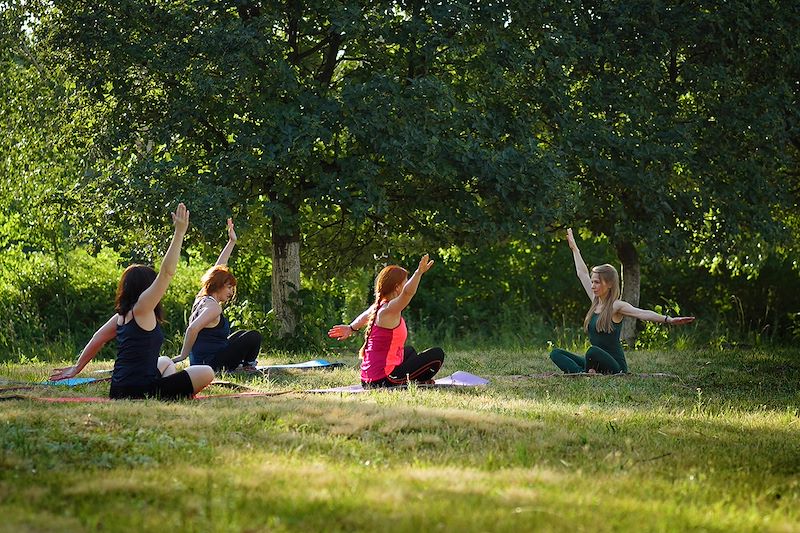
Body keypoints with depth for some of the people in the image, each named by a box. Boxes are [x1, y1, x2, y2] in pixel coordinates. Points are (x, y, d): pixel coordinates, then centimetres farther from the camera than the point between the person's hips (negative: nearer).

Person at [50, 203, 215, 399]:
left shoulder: (122, 315, 13)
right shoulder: (141, 308, -9)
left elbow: (98, 339, 20)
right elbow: (167, 272, -15)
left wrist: (77, 368, 32)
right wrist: (179, 233, -15)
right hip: (140, 390, -9)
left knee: (166, 362, 38)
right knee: (206, 373, -6)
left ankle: (170, 394, 14)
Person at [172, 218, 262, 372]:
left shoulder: (202, 299, 9)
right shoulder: (213, 306, -19)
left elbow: (217, 271, 18)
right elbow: (193, 328, -32)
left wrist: (232, 242, 21)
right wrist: (183, 355, -23)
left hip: (199, 360, 10)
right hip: (212, 363, -10)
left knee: (239, 336, 30)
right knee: (254, 337, 0)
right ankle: (248, 365, 18)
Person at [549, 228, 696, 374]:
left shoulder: (616, 306, -10)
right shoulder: (596, 302, 10)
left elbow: (642, 313, -26)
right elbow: (582, 273, 20)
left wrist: (669, 320, -42)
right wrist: (574, 248, 30)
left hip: (614, 367, -8)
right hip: (595, 366, 8)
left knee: (593, 351, -38)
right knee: (556, 354, -4)